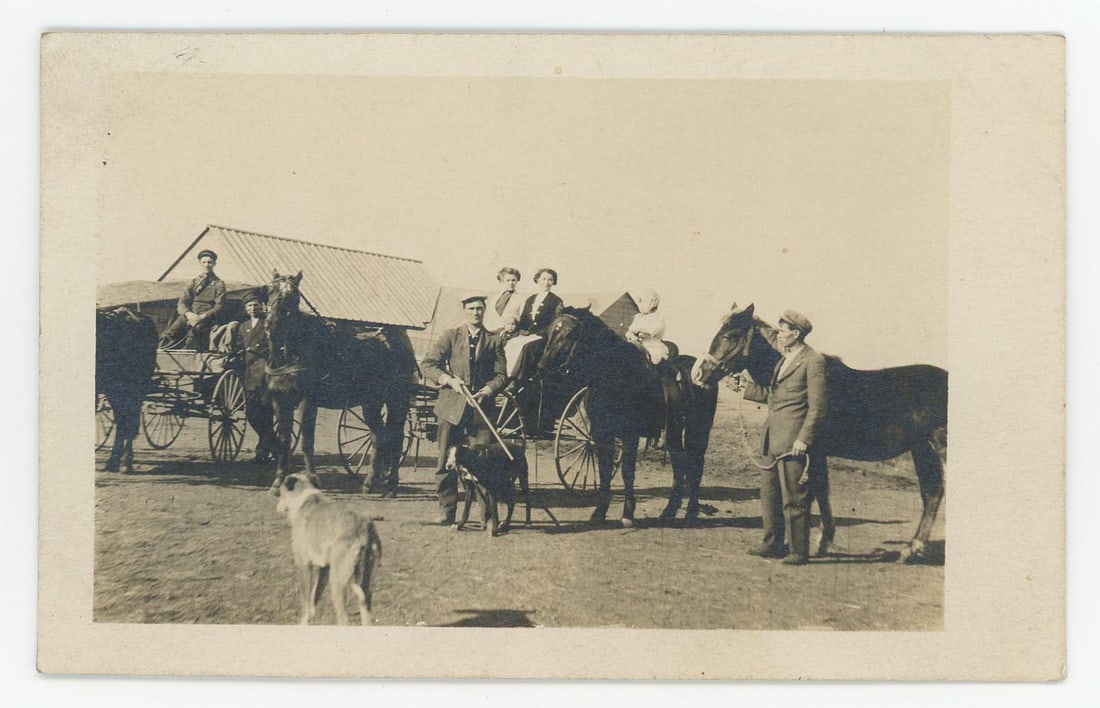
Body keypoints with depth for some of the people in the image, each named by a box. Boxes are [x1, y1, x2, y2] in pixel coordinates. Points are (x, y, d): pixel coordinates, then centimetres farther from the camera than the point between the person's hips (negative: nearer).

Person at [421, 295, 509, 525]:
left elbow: (500, 375, 7)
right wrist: (449, 380, -8)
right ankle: (446, 511, 11)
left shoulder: (493, 341, 12)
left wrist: (486, 391, -12)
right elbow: (428, 365, 7)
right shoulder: (451, 336, 11)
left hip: (482, 409, 0)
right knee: (446, 462, 1)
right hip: (451, 407, 0)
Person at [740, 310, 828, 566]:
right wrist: (746, 383, 19)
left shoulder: (813, 361, -11)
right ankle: (773, 544, 24)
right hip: (772, 439, 9)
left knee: (793, 499, -2)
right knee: (769, 493, 14)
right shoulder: (783, 361, 16)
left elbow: (817, 406, -15)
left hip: (793, 441, -9)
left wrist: (804, 439, -20)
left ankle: (799, 551, 6)